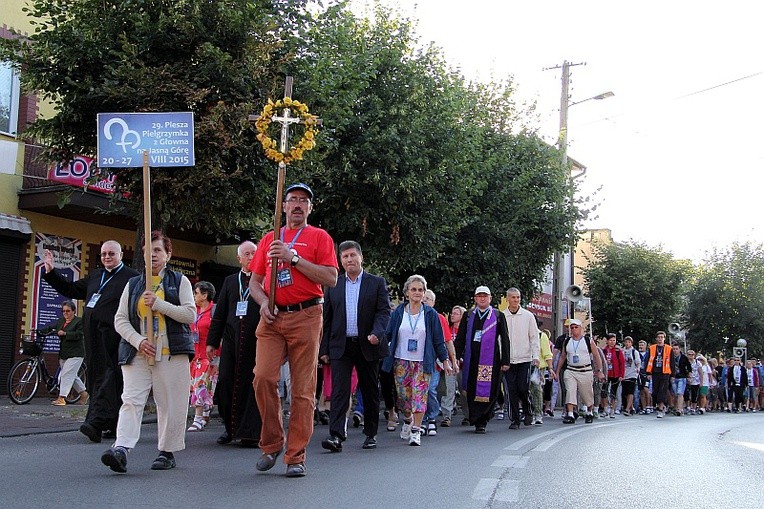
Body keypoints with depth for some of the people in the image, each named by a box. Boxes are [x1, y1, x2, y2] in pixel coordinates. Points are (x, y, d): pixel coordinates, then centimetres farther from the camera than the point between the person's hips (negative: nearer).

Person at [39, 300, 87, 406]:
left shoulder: (79, 321, -7)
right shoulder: (60, 321, 15)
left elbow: (79, 335, -17)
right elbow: (50, 329, 10)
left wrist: (65, 333, -24)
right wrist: (39, 332, -6)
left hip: (75, 354, -8)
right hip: (63, 353, 8)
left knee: (66, 374, -13)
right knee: (71, 376, 14)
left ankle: (61, 398, -14)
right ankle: (83, 393, 29)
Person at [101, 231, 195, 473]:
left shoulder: (180, 281, 10)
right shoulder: (133, 284, 16)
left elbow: (190, 314, -2)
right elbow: (120, 319, 9)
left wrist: (158, 303, -10)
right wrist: (138, 341, -8)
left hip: (171, 354, -1)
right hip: (137, 353, 2)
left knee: (170, 404, 0)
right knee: (131, 400, -12)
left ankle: (167, 452, 10)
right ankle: (121, 449, -24)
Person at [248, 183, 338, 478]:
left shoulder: (319, 237, 7)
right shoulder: (269, 239, 19)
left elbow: (331, 279, -5)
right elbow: (254, 281, 20)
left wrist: (294, 257, -11)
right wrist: (262, 301, -1)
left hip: (306, 316, -3)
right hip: (272, 318, 3)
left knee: (303, 388, -3)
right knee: (263, 377, -12)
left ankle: (296, 457, 3)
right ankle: (271, 443, 6)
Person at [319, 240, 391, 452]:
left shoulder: (377, 283, 5)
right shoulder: (333, 285, 10)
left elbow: (384, 311, -3)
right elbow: (326, 318, 11)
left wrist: (376, 333, -21)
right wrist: (324, 348, 5)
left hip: (367, 346, 0)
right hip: (340, 346, 1)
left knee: (370, 392, 8)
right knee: (339, 390, -11)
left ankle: (371, 434, 21)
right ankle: (336, 436, -17)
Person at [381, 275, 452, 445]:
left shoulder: (430, 314, 3)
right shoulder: (398, 312, 4)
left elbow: (438, 340, 6)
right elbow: (388, 335, 7)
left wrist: (445, 361, 5)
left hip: (422, 362, -1)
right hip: (401, 361, 1)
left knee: (420, 396, -8)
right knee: (403, 396, 6)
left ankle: (416, 431, -3)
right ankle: (408, 420, 34)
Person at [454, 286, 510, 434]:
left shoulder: (498, 316, 7)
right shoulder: (468, 316, 13)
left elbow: (505, 340, 6)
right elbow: (460, 338, 13)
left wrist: (505, 361, 1)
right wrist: (458, 356, 3)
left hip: (490, 361, -2)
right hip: (471, 360, 2)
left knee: (487, 392, -5)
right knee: (471, 391, 3)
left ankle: (480, 422, 3)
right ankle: (478, 421, 16)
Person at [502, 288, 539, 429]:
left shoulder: (528, 316, 3)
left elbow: (534, 337, 4)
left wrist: (535, 356, -5)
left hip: (524, 359, -1)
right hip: (508, 359, 1)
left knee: (524, 388, -7)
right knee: (512, 390, 1)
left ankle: (528, 412, 19)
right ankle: (515, 420, 10)